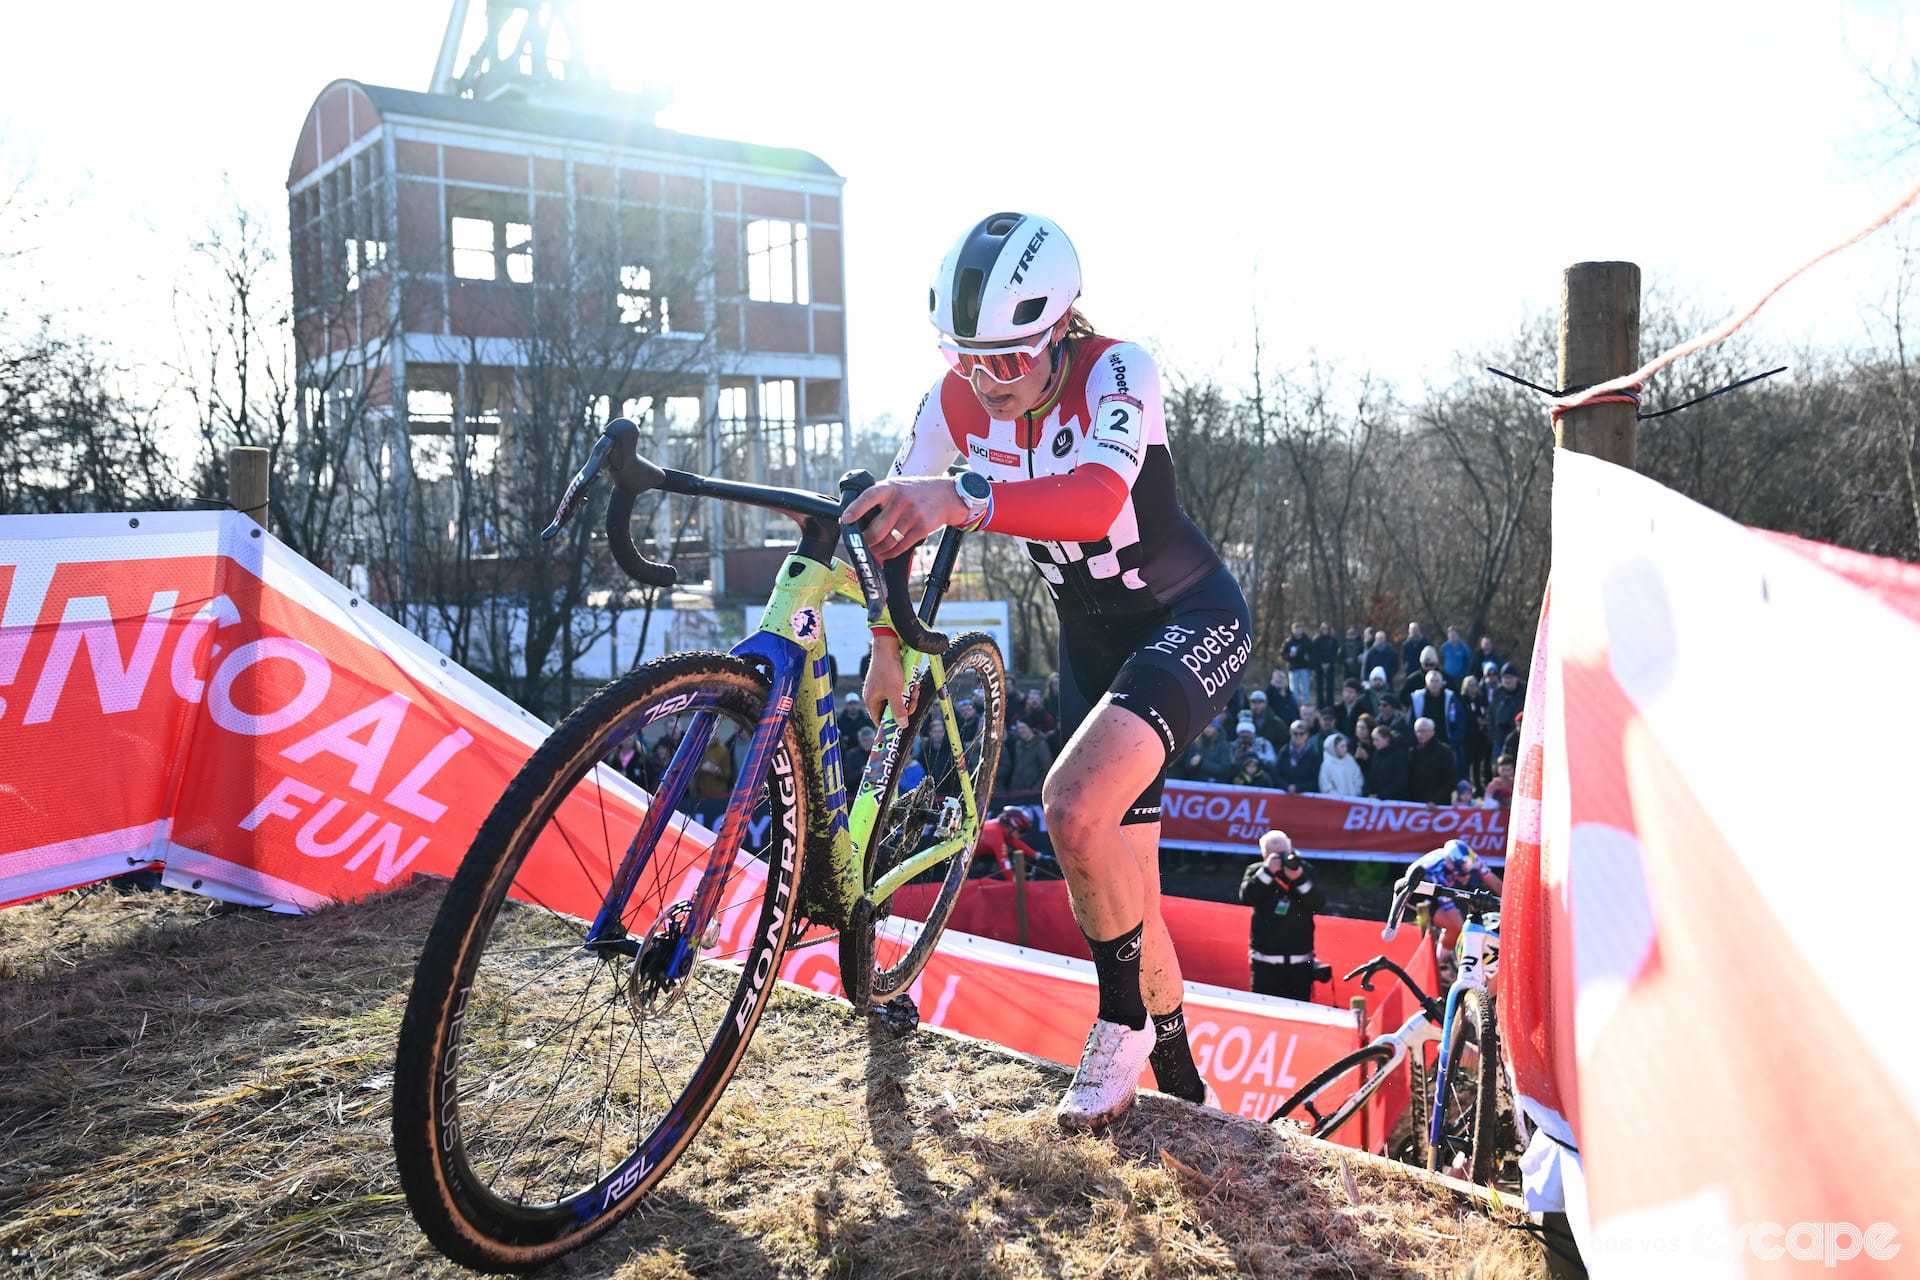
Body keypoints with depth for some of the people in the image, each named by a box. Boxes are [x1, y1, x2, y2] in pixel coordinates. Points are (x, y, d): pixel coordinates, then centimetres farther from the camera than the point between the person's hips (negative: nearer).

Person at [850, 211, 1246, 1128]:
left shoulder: (1114, 373, -26)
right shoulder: (957, 403, -10)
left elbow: (1096, 500, -45)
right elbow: (893, 521, 1)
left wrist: (965, 498, -60)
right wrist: (887, 652, -1)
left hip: (1190, 620, -6)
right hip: (1092, 638, 6)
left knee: (1076, 807, -29)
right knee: (1122, 879, 10)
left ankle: (1123, 1022, -5)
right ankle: (1174, 1070, 31)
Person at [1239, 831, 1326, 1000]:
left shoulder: (1305, 870, 6)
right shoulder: (1256, 871, 5)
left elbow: (1318, 903, -5)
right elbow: (1247, 896, -13)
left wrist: (1299, 878, -19)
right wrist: (1267, 871, -20)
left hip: (1300, 960, 1)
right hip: (1265, 960, -1)